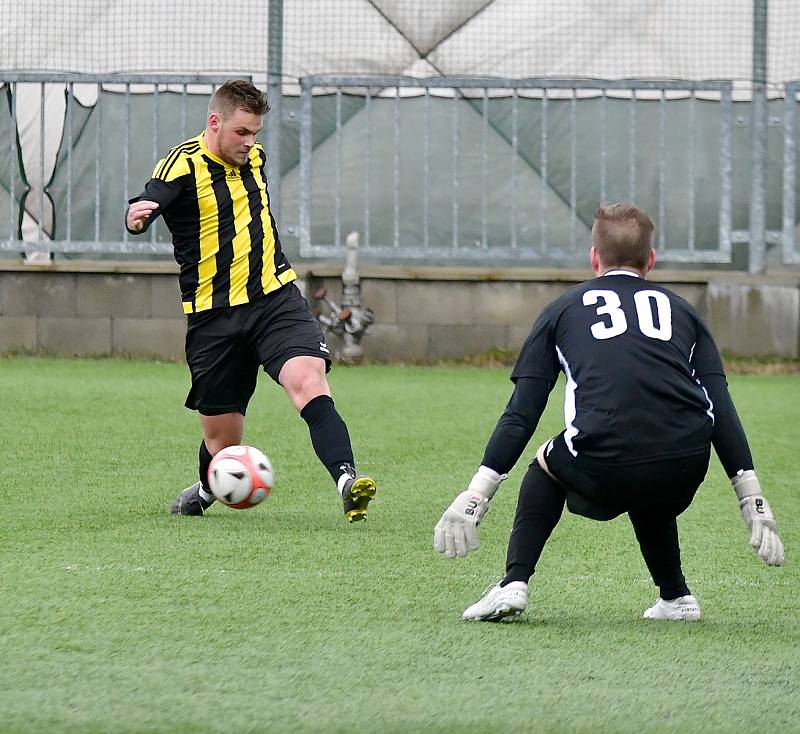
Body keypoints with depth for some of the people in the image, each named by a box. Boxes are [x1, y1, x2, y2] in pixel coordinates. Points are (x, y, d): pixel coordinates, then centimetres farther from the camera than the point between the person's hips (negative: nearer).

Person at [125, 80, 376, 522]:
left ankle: (346, 479, -41)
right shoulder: (183, 165, -10)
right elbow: (150, 202, -31)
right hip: (214, 317, -3)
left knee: (309, 382, -26)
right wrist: (136, 216, -53)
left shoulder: (253, 156, 10)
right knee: (221, 439, 5)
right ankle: (206, 491, 39)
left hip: (276, 299, 3)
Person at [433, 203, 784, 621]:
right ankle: (675, 598, 31)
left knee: (547, 467, 31)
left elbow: (521, 413, 15)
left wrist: (475, 496, 16)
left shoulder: (564, 309, 22)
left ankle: (514, 583, 16)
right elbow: (721, 409, 17)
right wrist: (754, 503, 15)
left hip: (603, 469, -2)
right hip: (685, 469, 2)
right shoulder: (681, 310, 26)